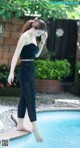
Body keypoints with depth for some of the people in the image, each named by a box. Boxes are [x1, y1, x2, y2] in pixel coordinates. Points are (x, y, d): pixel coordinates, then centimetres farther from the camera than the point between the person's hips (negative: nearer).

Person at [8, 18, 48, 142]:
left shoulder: (34, 38, 11)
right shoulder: (25, 36, -13)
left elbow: (36, 55, 18)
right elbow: (16, 54, -18)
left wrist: (42, 42, 6)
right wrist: (11, 71, -24)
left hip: (31, 69, 9)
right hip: (25, 70, -9)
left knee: (24, 98, 12)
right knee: (31, 99, -9)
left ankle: (20, 125, 19)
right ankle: (35, 128, -7)